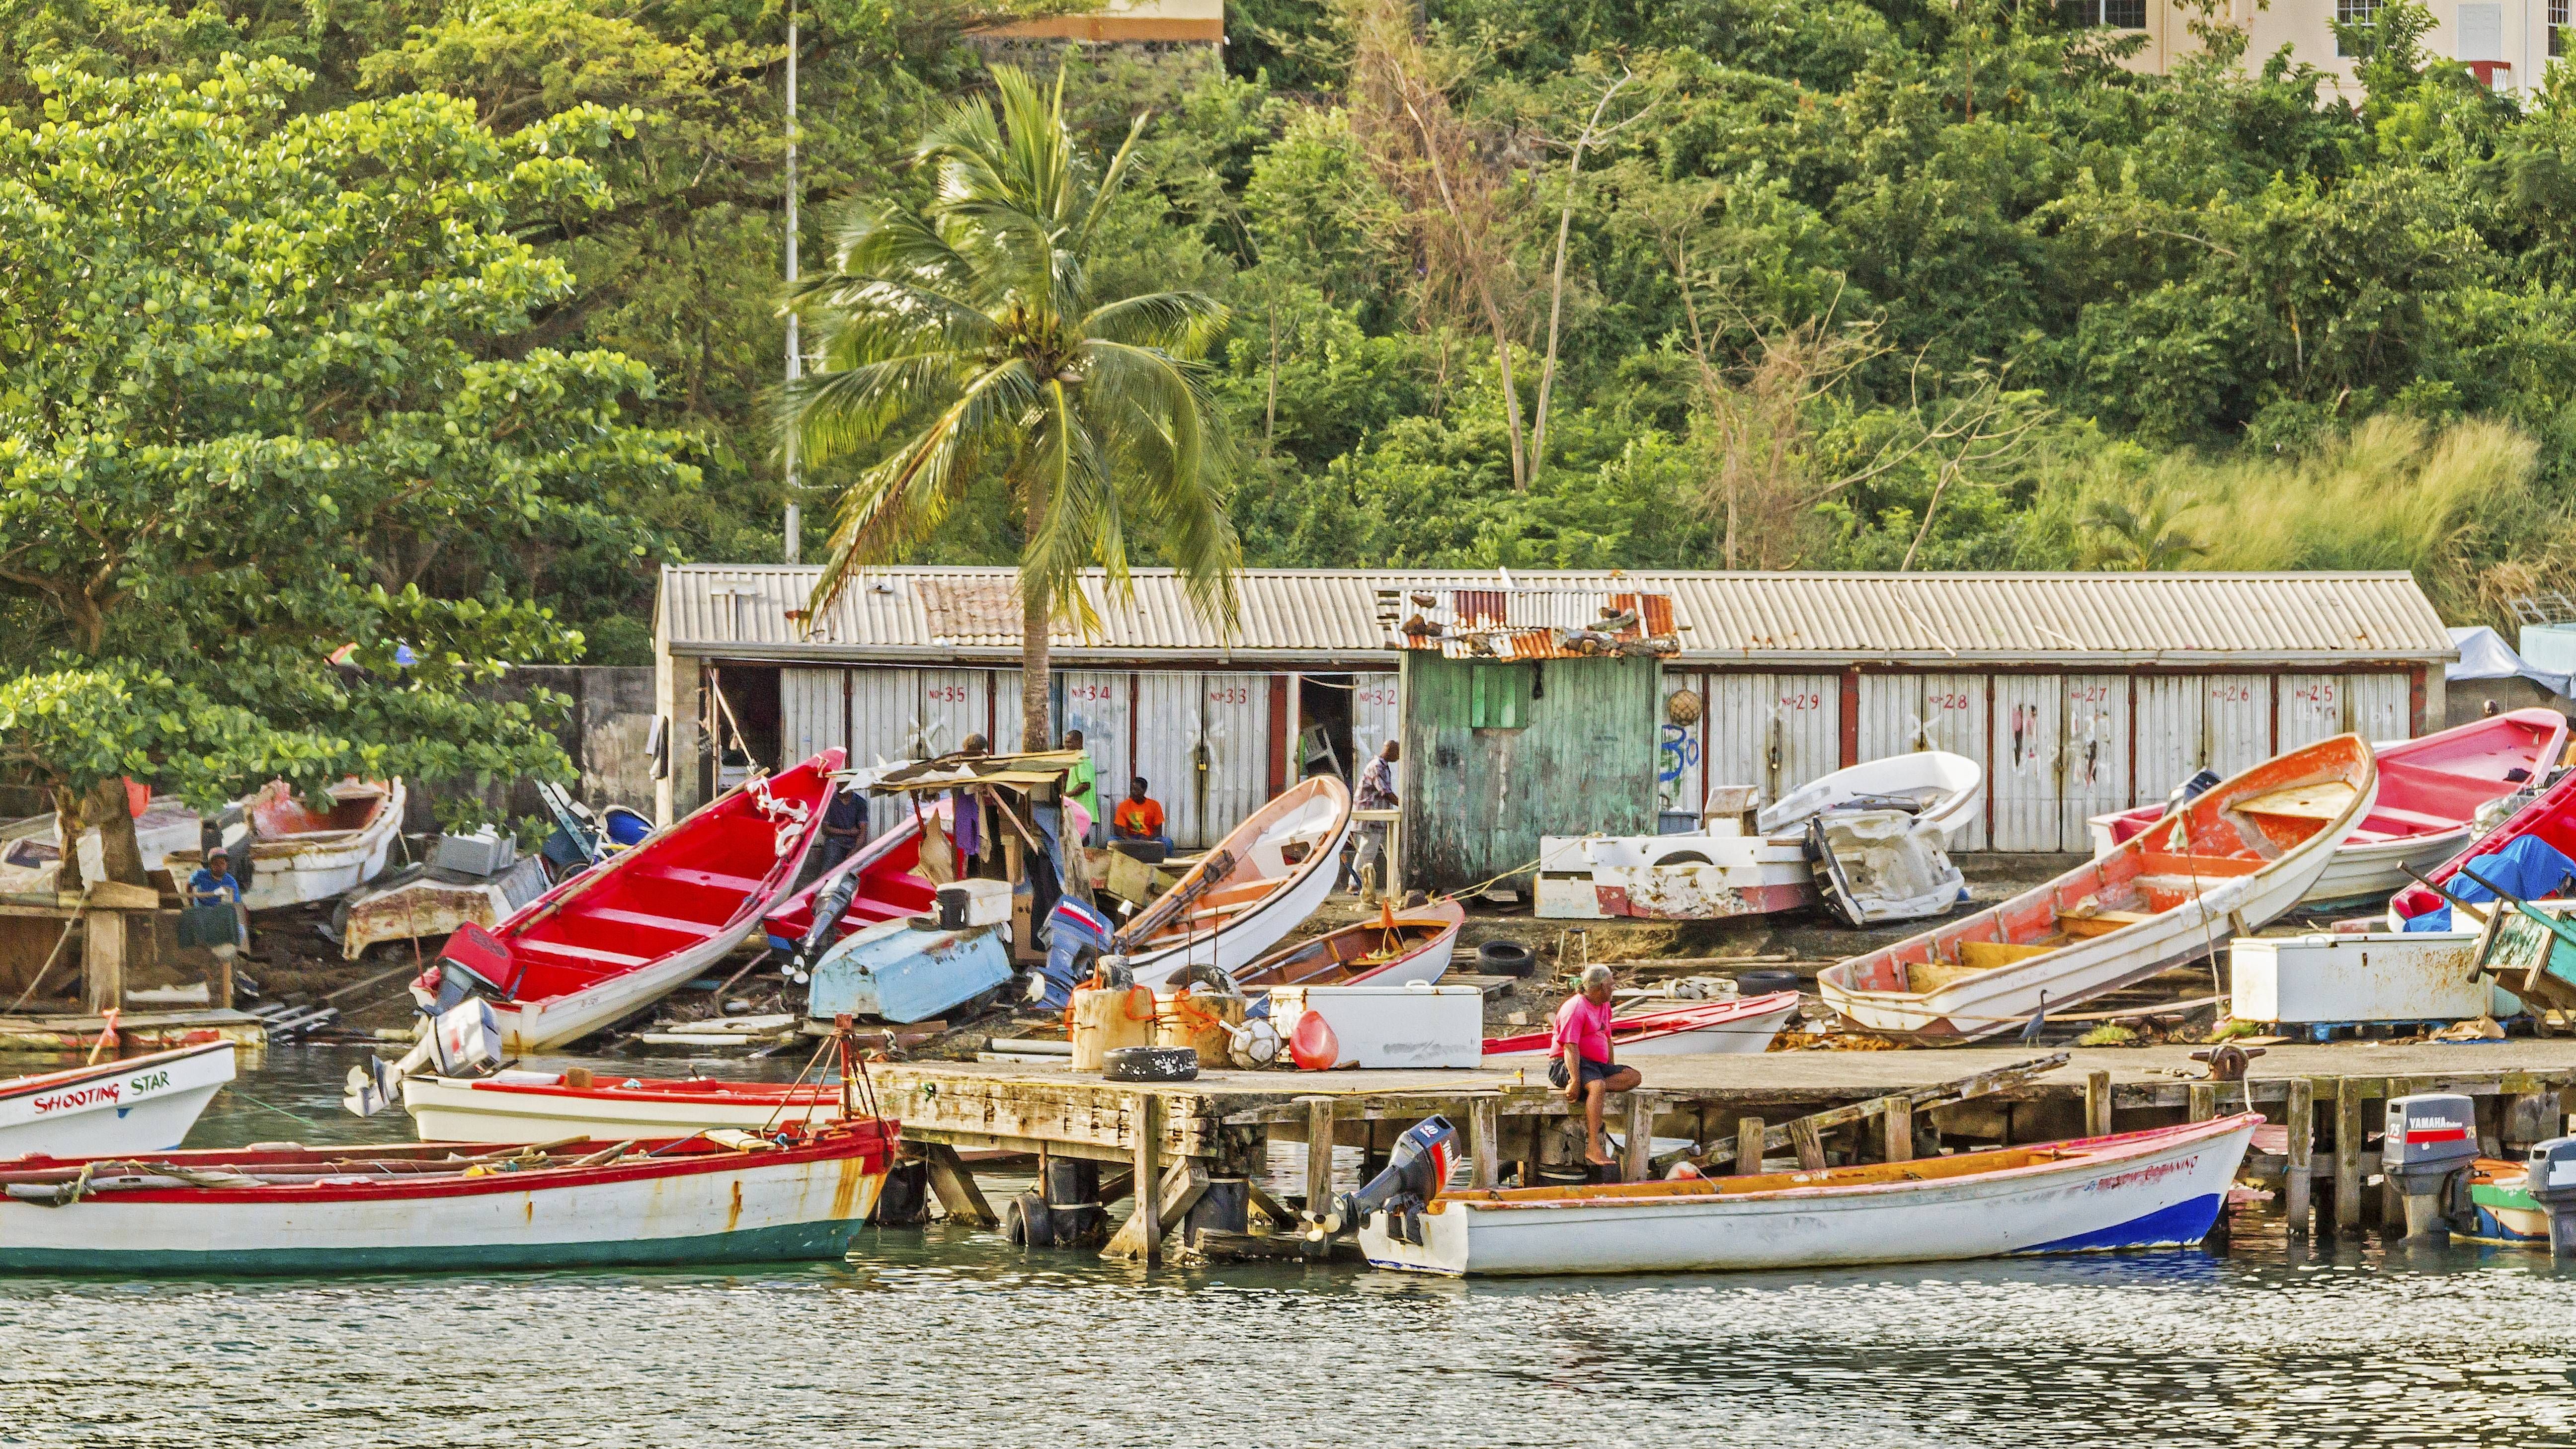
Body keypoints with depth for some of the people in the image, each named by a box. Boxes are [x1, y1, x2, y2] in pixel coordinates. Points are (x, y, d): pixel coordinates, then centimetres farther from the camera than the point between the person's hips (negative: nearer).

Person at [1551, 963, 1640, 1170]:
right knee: (1597, 1086, -38)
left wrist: (1612, 1071, 17)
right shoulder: (1576, 1008, -14)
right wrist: (1575, 1080, -30)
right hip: (1564, 1065, -9)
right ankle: (1593, 1147, -44)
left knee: (1634, 1077, -10)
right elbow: (1570, 1047, -21)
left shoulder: (1604, 1006, 17)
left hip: (1596, 1064, 9)